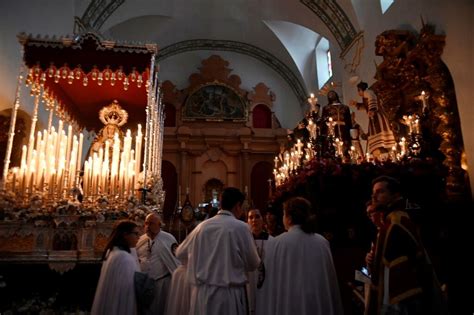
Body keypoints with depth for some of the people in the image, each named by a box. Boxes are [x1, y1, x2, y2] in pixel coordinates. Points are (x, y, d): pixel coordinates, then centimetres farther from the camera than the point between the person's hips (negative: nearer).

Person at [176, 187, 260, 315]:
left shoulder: (202, 226, 1)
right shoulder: (241, 227, -11)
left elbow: (180, 253, 15)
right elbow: (253, 264, -2)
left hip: (201, 293, 4)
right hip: (229, 294, -4)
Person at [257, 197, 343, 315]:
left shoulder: (277, 243, -12)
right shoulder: (322, 242, -2)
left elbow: (270, 282, -7)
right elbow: (330, 281, 4)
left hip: (288, 305, -3)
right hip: (319, 304, 3)